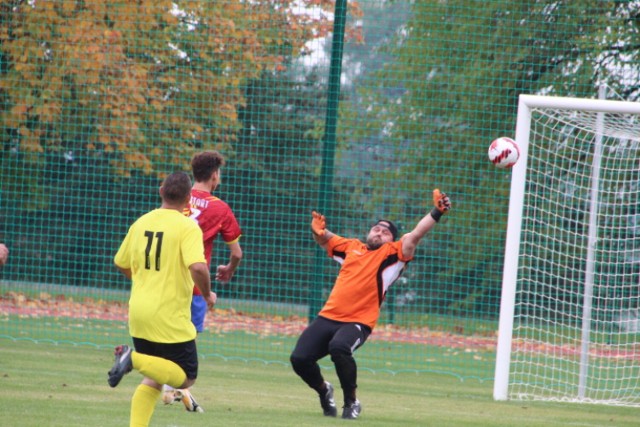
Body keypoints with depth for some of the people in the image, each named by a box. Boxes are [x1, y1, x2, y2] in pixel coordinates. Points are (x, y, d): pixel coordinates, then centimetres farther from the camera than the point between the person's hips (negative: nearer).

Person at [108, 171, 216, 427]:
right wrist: (207, 294, -7)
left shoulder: (141, 223, 8)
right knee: (186, 378, 2)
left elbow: (122, 264, 17)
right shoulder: (187, 228, -12)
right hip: (170, 317, -7)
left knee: (153, 378, 19)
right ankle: (135, 359, -18)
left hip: (138, 312, 7)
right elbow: (198, 267, -26)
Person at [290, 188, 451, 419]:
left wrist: (436, 213, -19)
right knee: (299, 358, -7)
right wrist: (319, 232, 11)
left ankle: (351, 402, -14)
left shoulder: (391, 254, 5)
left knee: (339, 347, -36)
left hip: (359, 322, -5)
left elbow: (415, 235, -7)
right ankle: (324, 391, 26)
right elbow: (325, 240, 34)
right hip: (328, 317, 5)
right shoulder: (352, 247, 19)